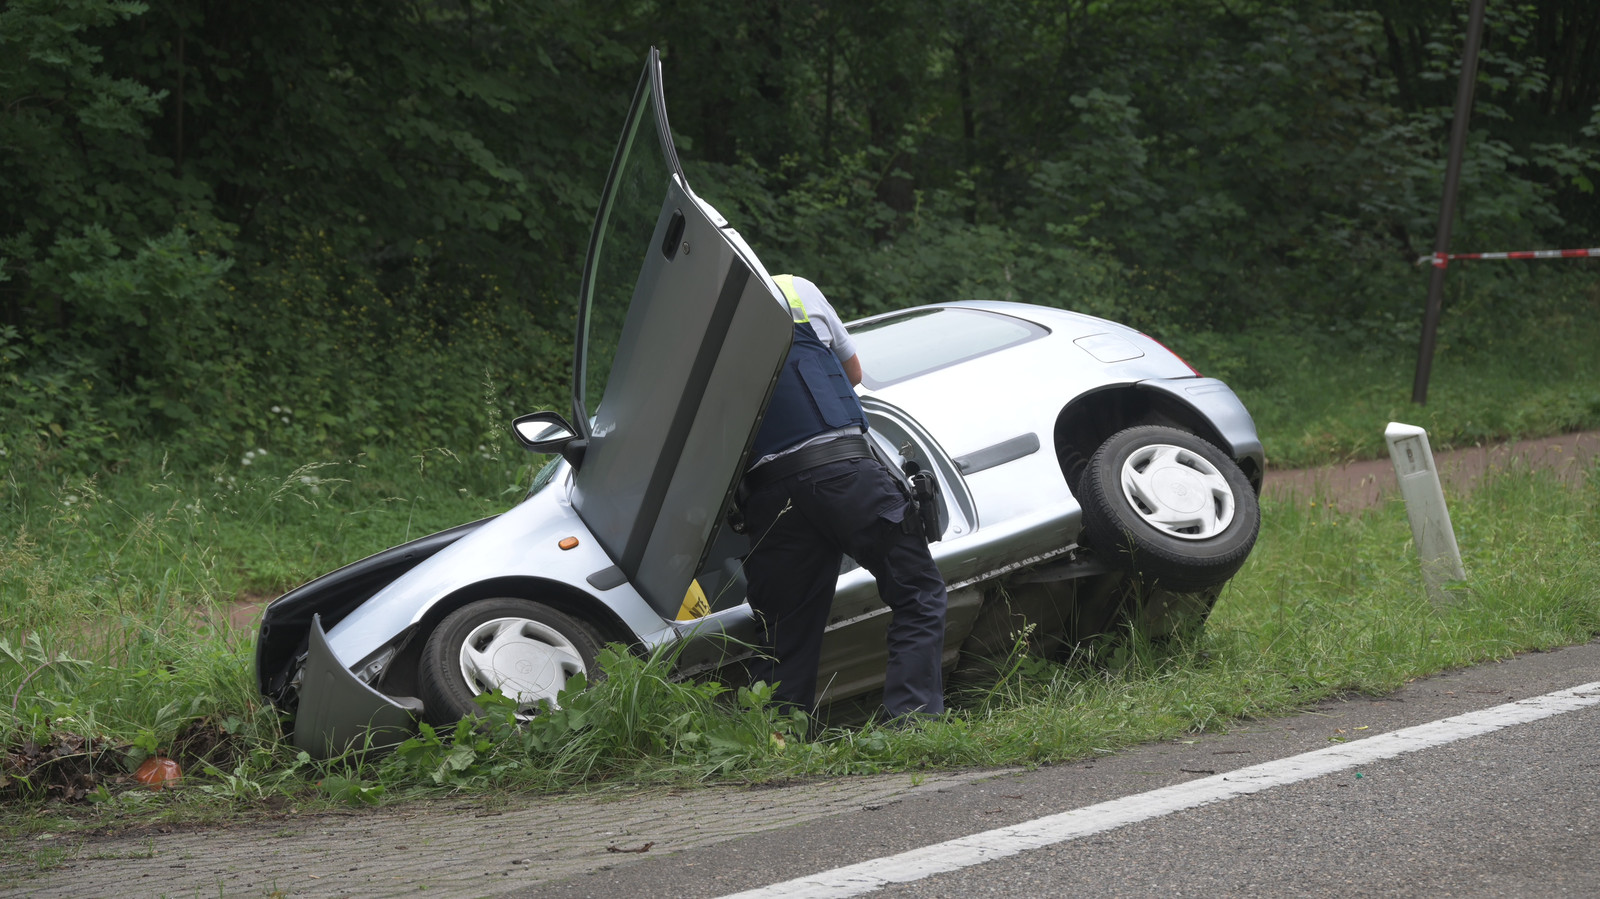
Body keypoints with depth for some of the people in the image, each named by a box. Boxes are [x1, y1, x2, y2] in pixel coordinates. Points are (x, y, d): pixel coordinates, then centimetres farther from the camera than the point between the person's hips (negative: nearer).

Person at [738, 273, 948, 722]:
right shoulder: (796, 290, 12)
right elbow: (852, 372, 26)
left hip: (769, 491, 2)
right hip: (844, 464, -2)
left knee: (785, 633, 10)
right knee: (917, 594, 6)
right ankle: (914, 718, -8)